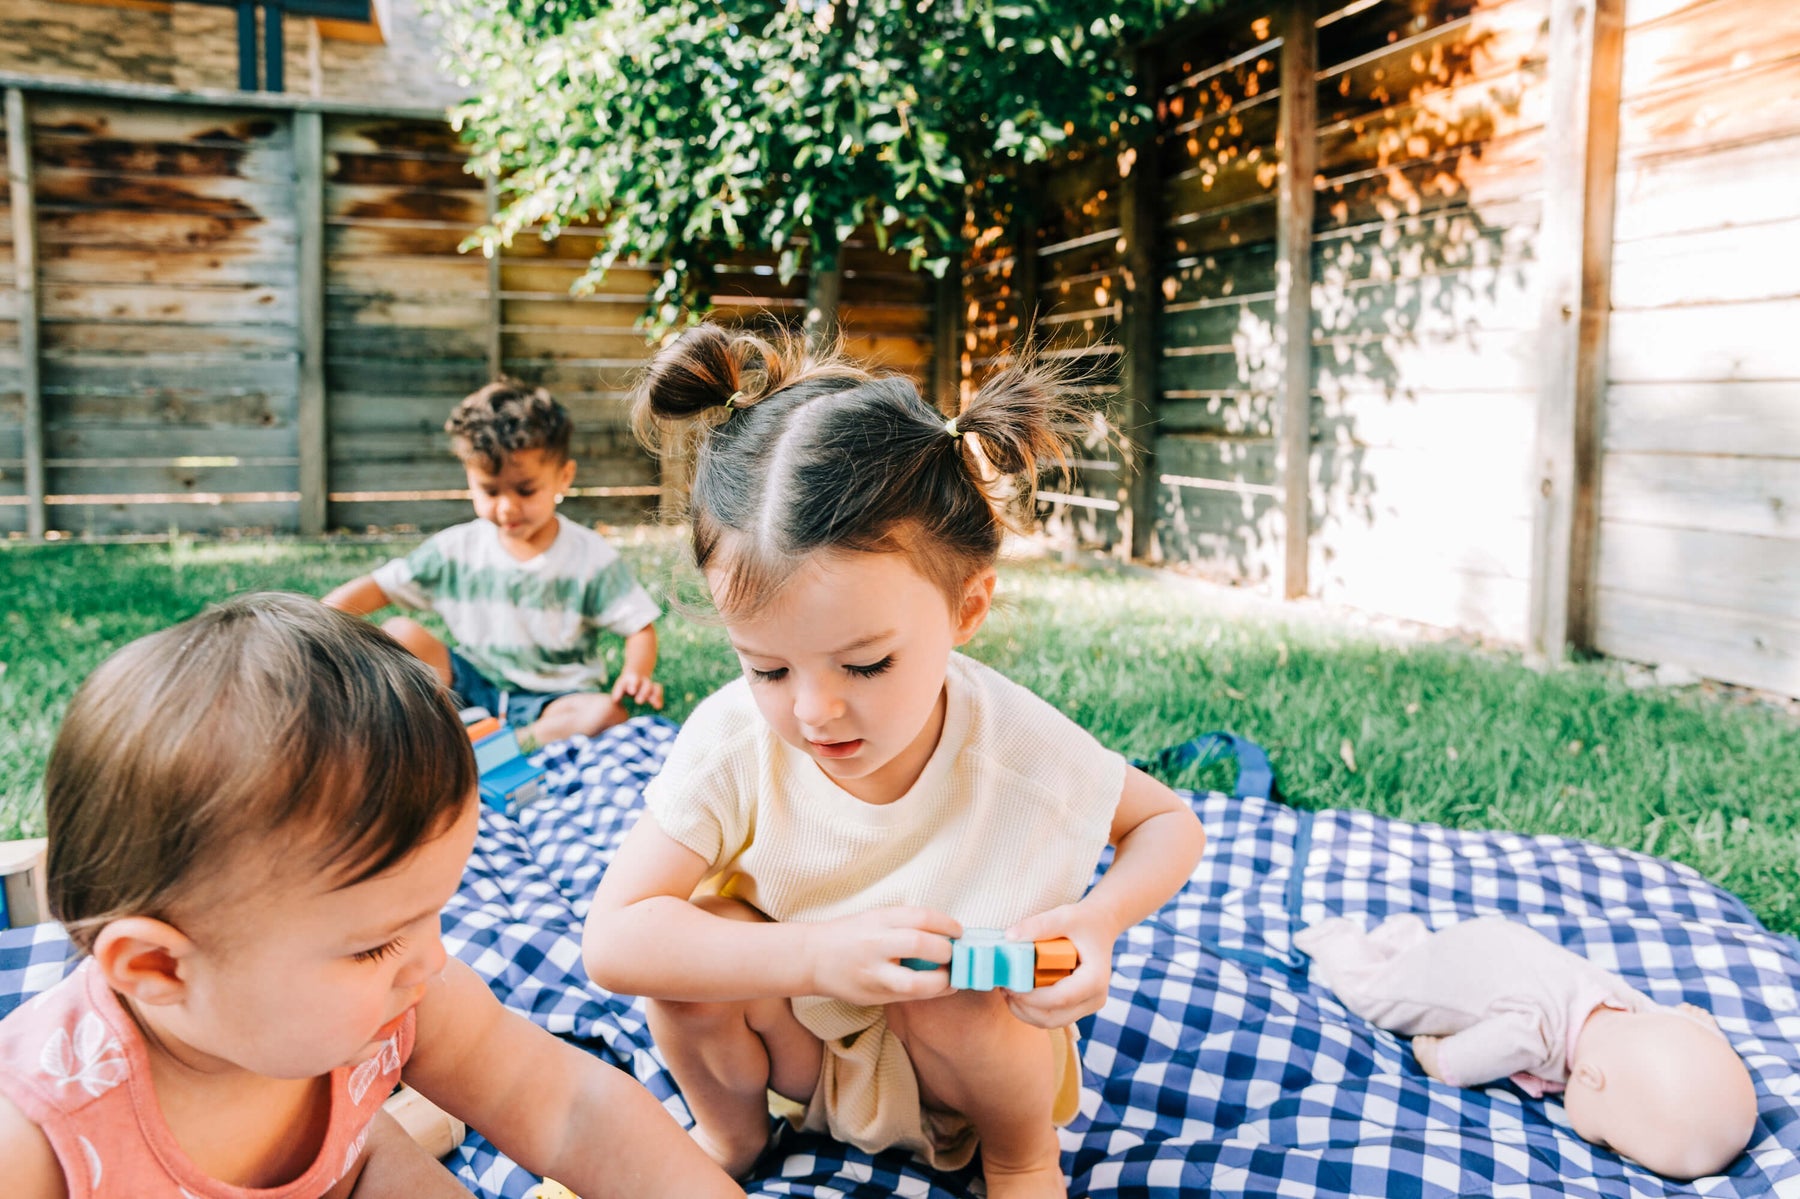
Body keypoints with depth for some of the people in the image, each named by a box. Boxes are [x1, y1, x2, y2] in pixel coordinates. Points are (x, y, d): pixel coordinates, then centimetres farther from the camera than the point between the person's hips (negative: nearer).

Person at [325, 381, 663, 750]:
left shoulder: (591, 557, -7)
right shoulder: (458, 548, 0)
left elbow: (639, 628, -6)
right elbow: (380, 587, 2)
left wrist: (636, 674, -28)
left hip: (552, 697, -3)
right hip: (473, 683, 3)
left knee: (609, 715, -34)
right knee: (399, 633, -15)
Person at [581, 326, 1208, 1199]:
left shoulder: (1020, 751, -27)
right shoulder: (732, 739, -26)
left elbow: (1171, 821, -7)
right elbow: (611, 938, -30)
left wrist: (1097, 922, -29)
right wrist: (817, 954, -41)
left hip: (969, 1043, -1)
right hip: (797, 1037, 1)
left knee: (952, 994, -32)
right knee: (696, 928, -24)